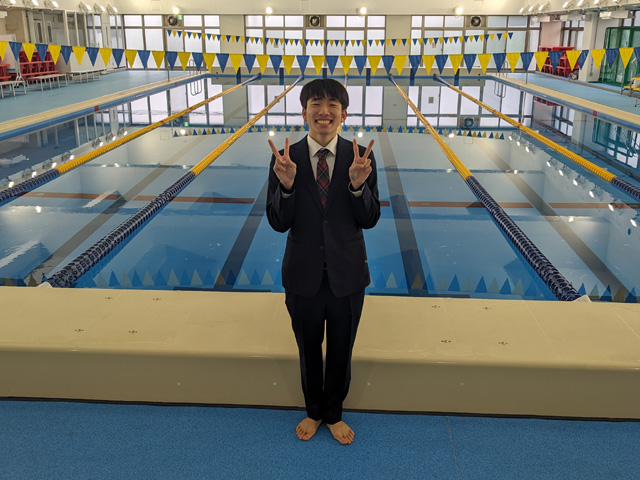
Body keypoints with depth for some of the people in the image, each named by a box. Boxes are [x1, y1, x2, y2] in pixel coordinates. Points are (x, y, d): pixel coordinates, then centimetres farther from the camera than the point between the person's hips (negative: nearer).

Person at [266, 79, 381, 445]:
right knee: (309, 352, 21)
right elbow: (278, 223, -8)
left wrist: (358, 184, -26)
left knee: (341, 353, 19)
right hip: (303, 277, 0)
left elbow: (370, 220, -7)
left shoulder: (362, 158, -9)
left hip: (347, 276, 0)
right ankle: (314, 412, 47)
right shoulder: (285, 159, -9)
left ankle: (334, 414, 44)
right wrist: (286, 185, -27)